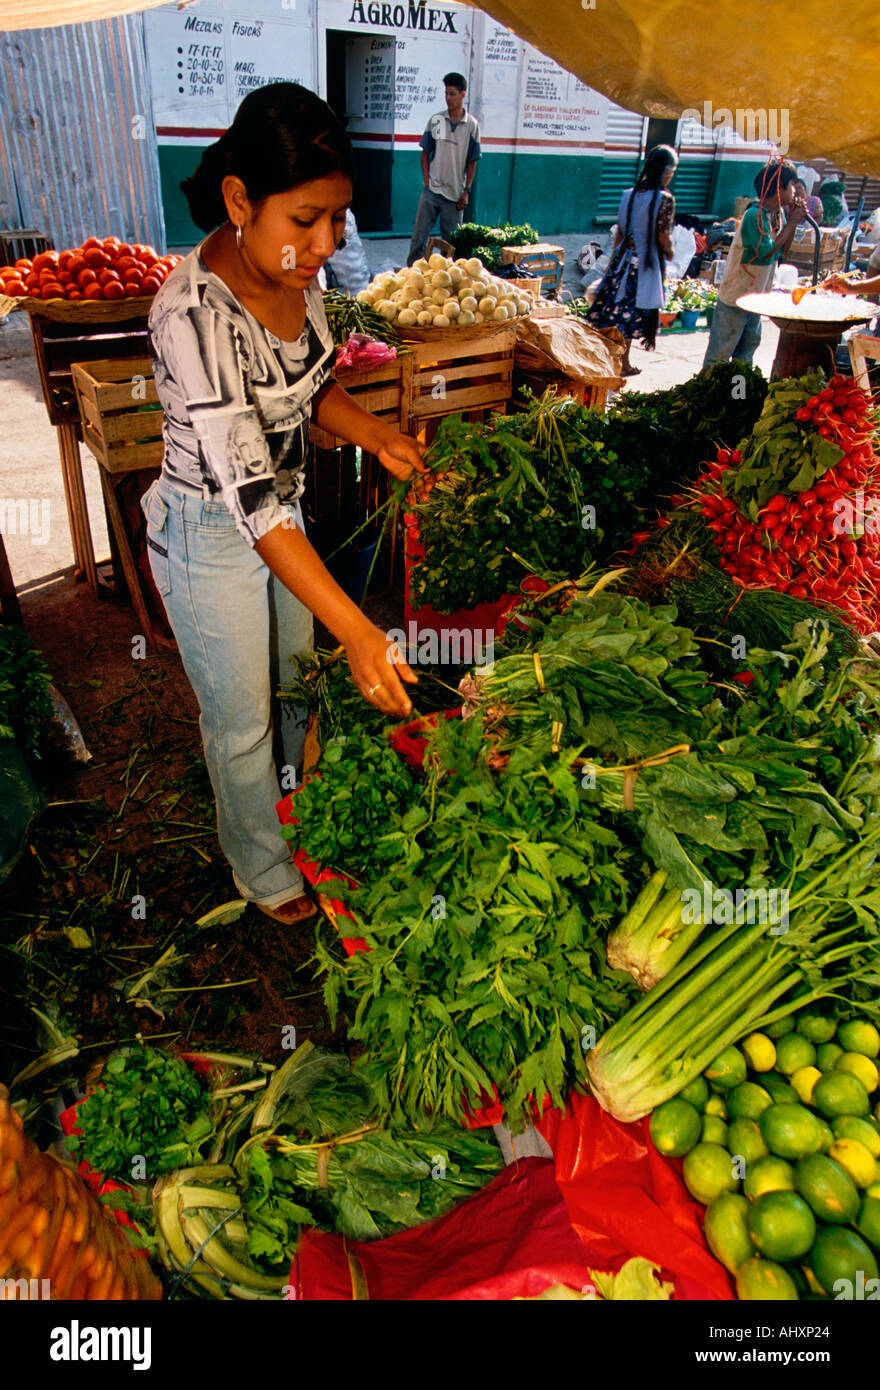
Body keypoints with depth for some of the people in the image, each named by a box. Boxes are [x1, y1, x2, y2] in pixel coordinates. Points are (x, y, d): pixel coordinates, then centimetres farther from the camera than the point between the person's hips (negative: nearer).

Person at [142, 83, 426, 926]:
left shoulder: (295, 270, -8)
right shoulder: (193, 314, -33)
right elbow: (246, 496, -38)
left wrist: (374, 435, -10)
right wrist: (357, 630, -42)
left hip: (284, 509, 8)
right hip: (210, 535, -7)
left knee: (294, 683, 25)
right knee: (242, 722, 12)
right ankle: (266, 875, 40)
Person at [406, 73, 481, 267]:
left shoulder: (472, 125, 3)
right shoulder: (435, 120, 5)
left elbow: (472, 161, 6)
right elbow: (425, 153, 8)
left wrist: (466, 191, -2)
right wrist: (426, 181, -3)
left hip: (455, 193, 0)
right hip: (432, 190, 0)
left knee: (451, 242, 4)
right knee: (419, 235, -2)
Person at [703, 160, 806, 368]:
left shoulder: (779, 213, 6)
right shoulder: (755, 215, -20)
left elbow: (783, 250, 13)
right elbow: (766, 251, -25)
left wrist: (793, 222, -1)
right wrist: (791, 223, -17)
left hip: (756, 297, 9)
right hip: (736, 296, -9)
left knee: (749, 345, 16)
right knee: (720, 351, -3)